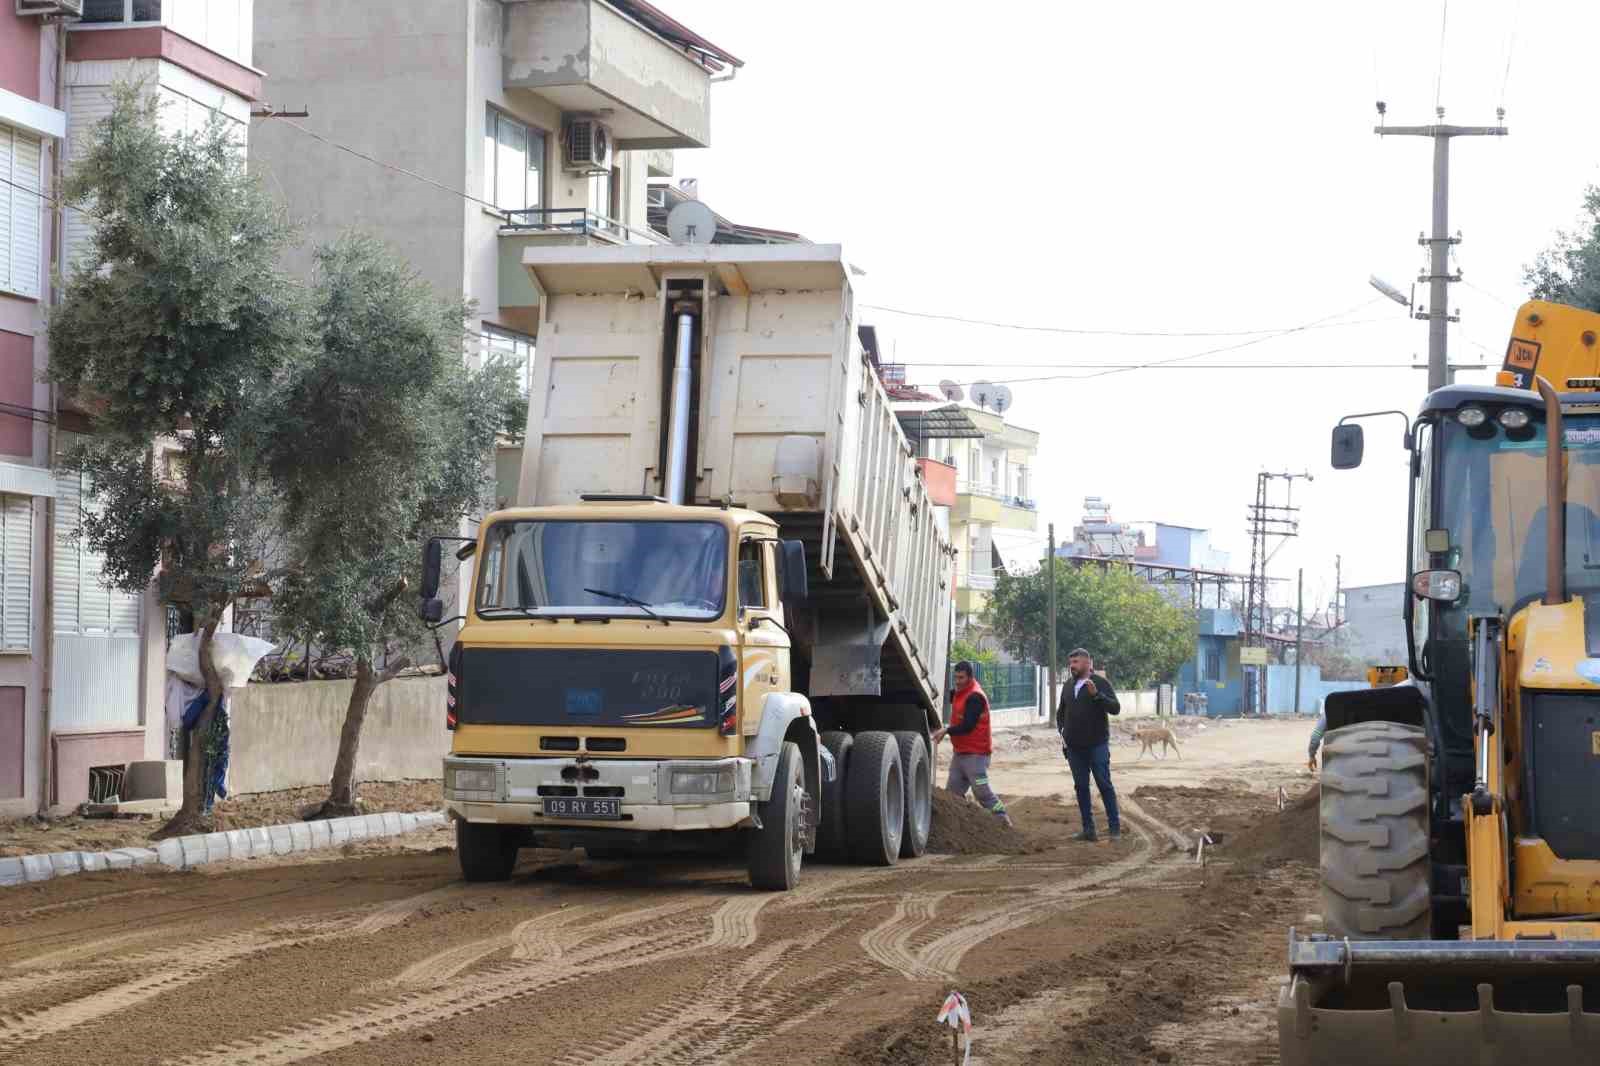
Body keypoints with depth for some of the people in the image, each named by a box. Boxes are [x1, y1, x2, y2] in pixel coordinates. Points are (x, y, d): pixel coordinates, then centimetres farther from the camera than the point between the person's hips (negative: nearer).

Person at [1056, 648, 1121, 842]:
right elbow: (1061, 711, 24)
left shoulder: (1100, 683, -6)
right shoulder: (1068, 686, 11)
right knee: (1081, 787, 7)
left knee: (1104, 785, -3)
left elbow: (1115, 708, -16)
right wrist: (1061, 730, 7)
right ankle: (1088, 829, 13)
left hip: (1097, 745, -6)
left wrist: (1096, 694, -28)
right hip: (1074, 747, 6)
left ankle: (1114, 827, 3)